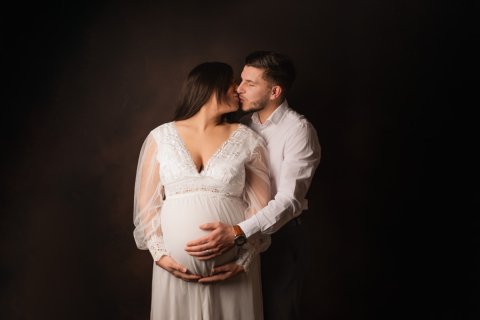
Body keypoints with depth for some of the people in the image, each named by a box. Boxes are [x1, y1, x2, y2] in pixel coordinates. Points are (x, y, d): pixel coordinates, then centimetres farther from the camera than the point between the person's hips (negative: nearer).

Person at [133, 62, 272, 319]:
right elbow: (147, 202, 3)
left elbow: (259, 205, 0)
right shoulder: (161, 137, 3)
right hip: (176, 263, 0)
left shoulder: (247, 139, 3)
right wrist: (159, 254, -6)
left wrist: (244, 259, -8)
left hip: (231, 265, 0)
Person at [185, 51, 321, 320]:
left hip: (281, 235, -5)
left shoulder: (298, 129, -15)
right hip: (245, 236, 5)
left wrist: (237, 233, -34)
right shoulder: (245, 125, 5)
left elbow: (290, 199, -24)